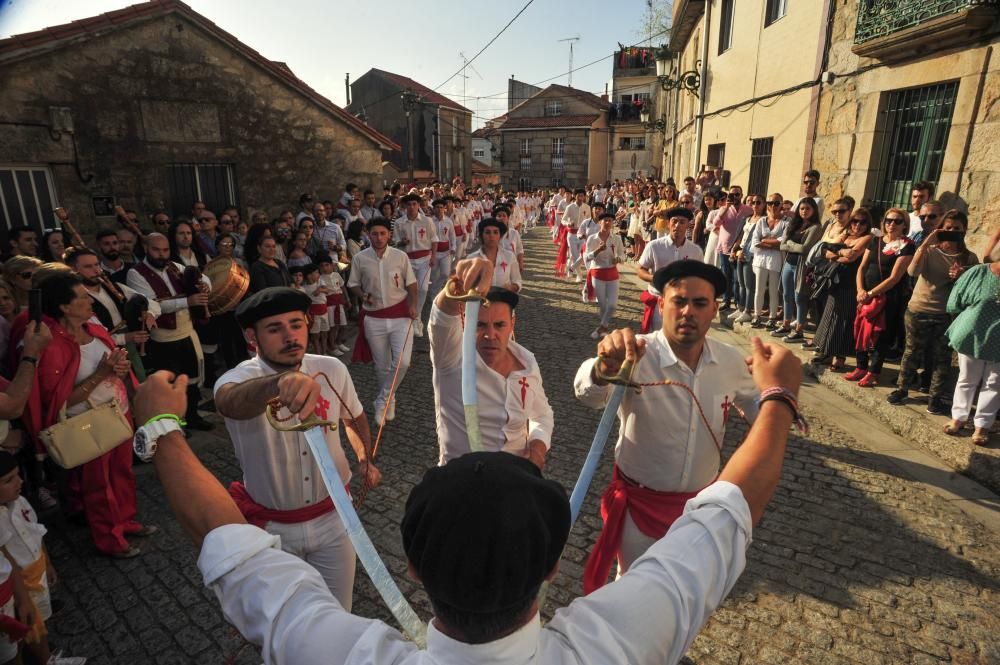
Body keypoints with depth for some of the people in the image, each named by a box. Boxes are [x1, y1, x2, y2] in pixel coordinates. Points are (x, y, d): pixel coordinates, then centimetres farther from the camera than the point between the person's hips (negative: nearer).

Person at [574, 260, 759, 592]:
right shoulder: (636, 354, -27)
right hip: (640, 501, -4)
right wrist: (604, 368, -69)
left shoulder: (730, 360, -12)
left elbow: (753, 403, 9)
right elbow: (588, 394, -47)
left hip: (701, 501, 4)